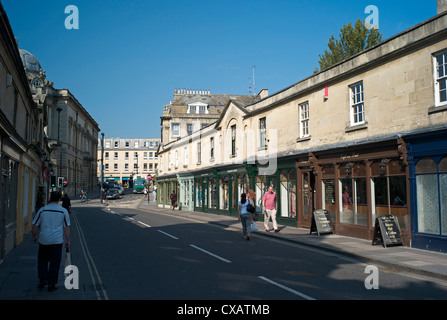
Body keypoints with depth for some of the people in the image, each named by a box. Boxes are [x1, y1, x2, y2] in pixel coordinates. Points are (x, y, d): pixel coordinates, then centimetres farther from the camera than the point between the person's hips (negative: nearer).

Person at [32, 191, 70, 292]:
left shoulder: (42, 210, 0)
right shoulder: (63, 211, -3)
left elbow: (35, 225, 6)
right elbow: (66, 227, -1)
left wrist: (34, 236, 22)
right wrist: (68, 240, 6)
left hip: (43, 240, 1)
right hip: (57, 241, -1)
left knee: (42, 260, 20)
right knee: (54, 262, 7)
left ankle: (42, 280, 14)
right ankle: (51, 284, 9)